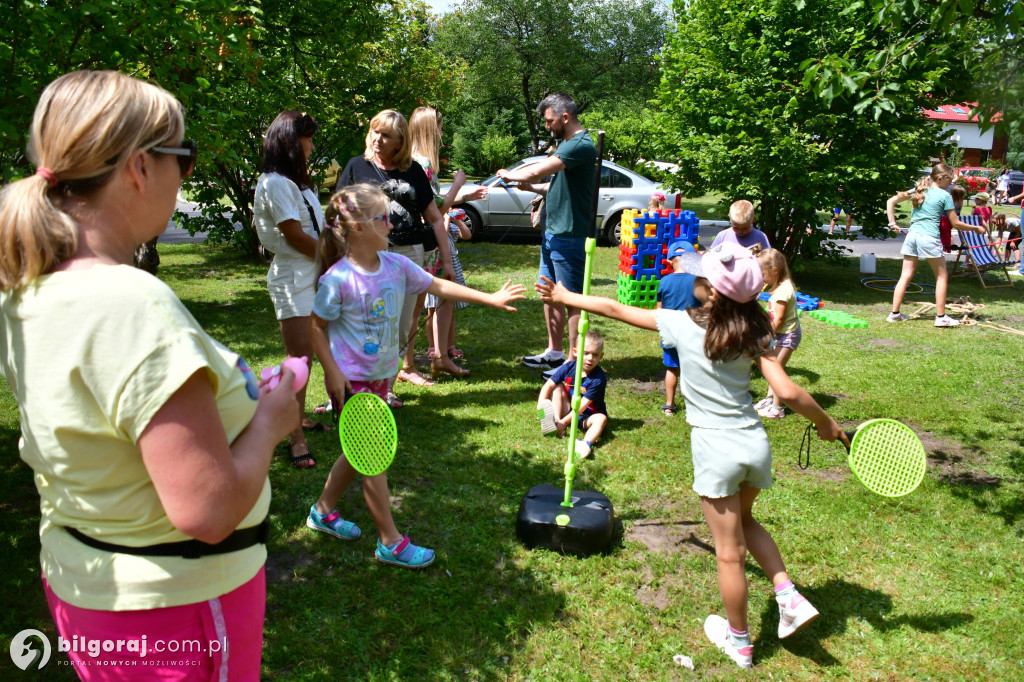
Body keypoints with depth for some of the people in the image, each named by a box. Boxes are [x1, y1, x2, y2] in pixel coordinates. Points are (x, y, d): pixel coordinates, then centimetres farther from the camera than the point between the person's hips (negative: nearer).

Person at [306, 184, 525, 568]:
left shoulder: (396, 265, -3)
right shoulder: (337, 279, -20)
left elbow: (438, 286, 6)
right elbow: (317, 326, -10)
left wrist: (489, 299, 6)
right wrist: (332, 372, -15)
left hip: (380, 376, 7)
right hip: (351, 380, -7)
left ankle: (323, 511, 40)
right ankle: (390, 541, 12)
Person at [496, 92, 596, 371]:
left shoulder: (581, 145, -18)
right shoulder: (567, 143, 16)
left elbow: (537, 171, -24)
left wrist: (510, 175, -6)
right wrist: (531, 187, 6)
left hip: (569, 236, -10)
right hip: (552, 233, 10)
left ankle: (574, 360, 8)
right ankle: (554, 353, 27)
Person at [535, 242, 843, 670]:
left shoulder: (682, 323, -12)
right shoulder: (752, 333, -6)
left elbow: (616, 309, -3)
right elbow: (787, 393, -13)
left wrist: (565, 297, 9)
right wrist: (826, 424, 5)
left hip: (716, 449, -4)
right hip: (755, 444, 4)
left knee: (730, 552, 11)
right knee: (744, 519, 32)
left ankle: (739, 641, 29)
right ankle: (789, 598, 24)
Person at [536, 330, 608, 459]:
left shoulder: (599, 378, -22)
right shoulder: (568, 367, -10)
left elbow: (582, 405, -25)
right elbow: (548, 385, -12)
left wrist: (565, 422, -29)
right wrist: (541, 408, -26)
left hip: (587, 416, -4)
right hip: (568, 411, 4)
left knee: (601, 419, -34)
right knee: (558, 387, -7)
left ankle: (586, 443, -61)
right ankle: (556, 420, -22)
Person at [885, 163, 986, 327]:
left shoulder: (918, 190, 14)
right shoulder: (945, 195, -1)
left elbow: (891, 201, 13)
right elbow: (956, 224, 2)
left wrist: (892, 223, 13)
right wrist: (976, 229, 14)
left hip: (912, 235, 5)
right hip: (929, 238, -5)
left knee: (905, 276, 8)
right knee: (942, 277, 8)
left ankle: (895, 313, 7)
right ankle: (941, 317, 8)